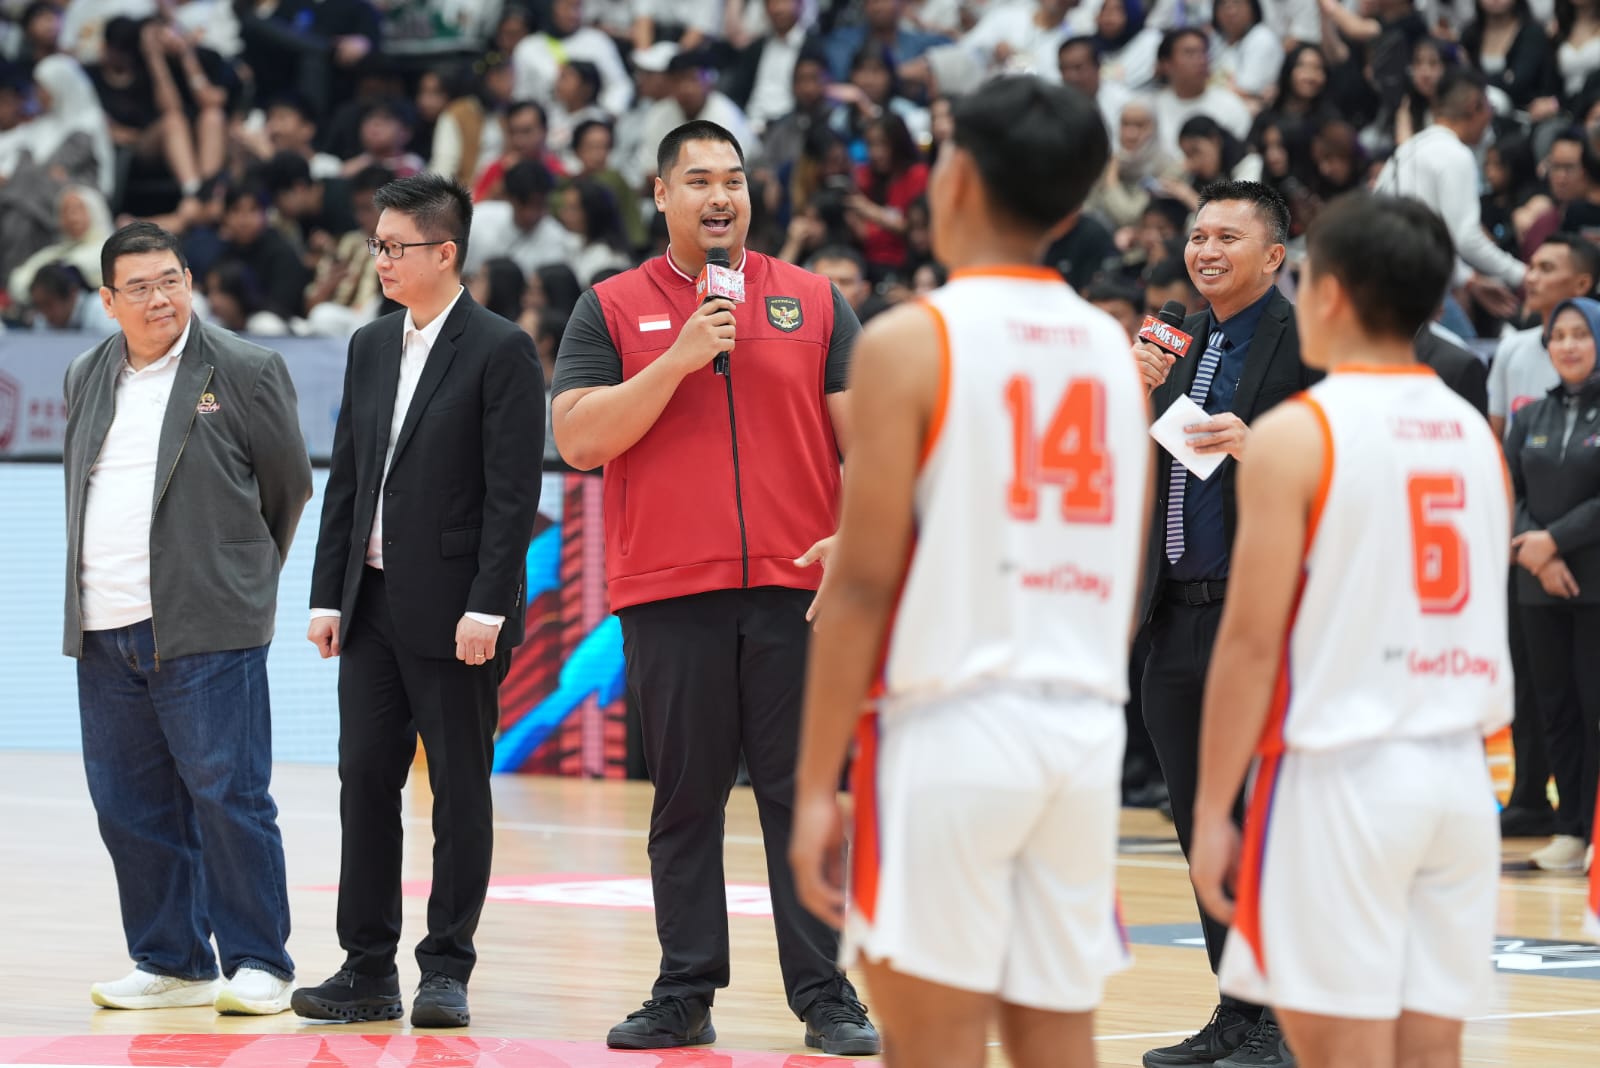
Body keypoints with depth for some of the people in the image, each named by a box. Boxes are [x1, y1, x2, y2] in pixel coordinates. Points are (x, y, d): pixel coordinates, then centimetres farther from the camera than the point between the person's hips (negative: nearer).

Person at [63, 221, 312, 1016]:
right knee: (128, 804, 7)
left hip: (205, 630, -6)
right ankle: (172, 964, 16)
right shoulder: (86, 378, 14)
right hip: (105, 631, 6)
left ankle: (258, 965, 1)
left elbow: (289, 482, 5)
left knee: (228, 797, -6)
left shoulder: (244, 372, -2)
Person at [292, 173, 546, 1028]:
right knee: (365, 779, 5)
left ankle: (447, 971, 6)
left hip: (453, 610, -6)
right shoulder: (370, 348, 14)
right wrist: (328, 595, 8)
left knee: (459, 791, 1)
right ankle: (368, 971, 9)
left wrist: (487, 607, -18)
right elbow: (345, 479, 15)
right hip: (373, 604, 7)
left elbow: (514, 492, -12)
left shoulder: (501, 350, -7)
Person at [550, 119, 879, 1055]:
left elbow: (860, 435, 8)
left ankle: (826, 996, 2)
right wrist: (681, 359, -11)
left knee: (805, 796, -1)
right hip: (668, 592, 0)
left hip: (795, 590, 0)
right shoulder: (613, 310, 7)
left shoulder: (814, 301, 10)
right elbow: (579, 439, -3)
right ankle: (685, 995, 10)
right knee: (686, 801, 4)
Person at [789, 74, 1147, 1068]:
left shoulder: (911, 342, -7)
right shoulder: (1114, 348, 12)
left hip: (951, 724, -6)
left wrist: (816, 784, -9)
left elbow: (864, 583, -11)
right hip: (1086, 728, 6)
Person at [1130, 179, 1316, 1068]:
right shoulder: (1184, 344, 16)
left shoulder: (1306, 341, -7)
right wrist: (1144, 393, 1)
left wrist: (1256, 445, -26)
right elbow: (1143, 472, 17)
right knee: (1201, 822, 11)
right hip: (1180, 614, 8)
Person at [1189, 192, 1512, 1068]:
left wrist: (1213, 811, -7)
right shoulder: (1476, 434, 11)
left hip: (1340, 773, -6)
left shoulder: (1296, 435, -9)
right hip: (1459, 773, 6)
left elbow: (1252, 642, -11)